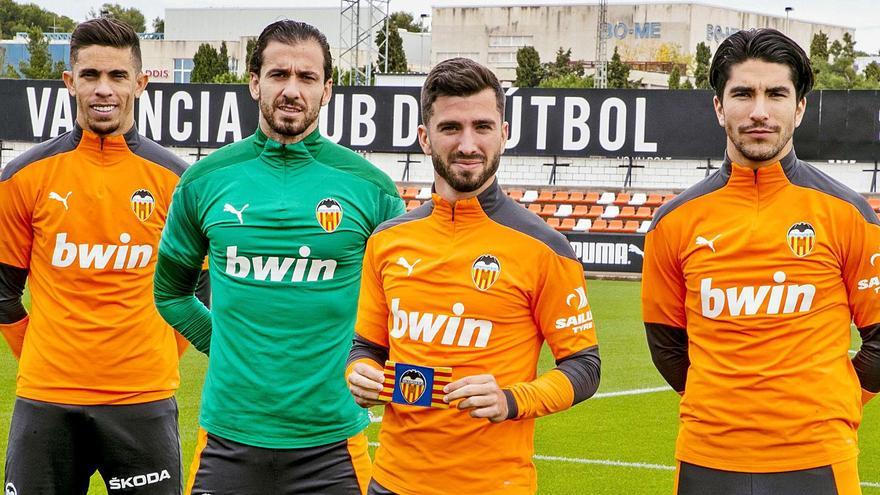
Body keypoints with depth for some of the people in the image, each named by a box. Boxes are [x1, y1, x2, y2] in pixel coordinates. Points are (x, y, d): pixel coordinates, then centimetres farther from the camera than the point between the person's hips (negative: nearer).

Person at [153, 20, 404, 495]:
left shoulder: (368, 185, -1)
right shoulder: (206, 179, 3)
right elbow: (170, 290, 16)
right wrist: (224, 344, 8)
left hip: (330, 441, -1)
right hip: (227, 437, 1)